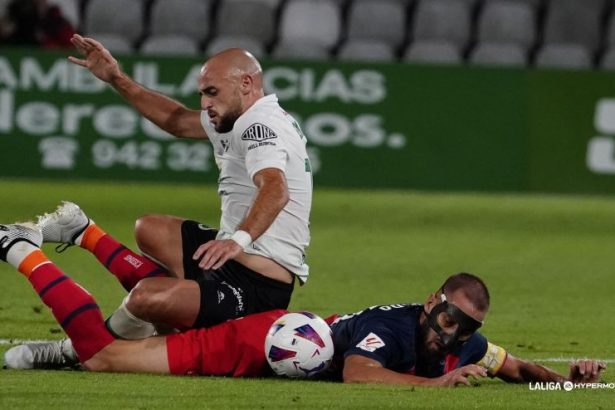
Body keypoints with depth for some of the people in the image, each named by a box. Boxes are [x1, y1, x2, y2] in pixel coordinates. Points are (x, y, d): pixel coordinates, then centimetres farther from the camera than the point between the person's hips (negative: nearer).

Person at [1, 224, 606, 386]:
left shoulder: (462, 345, -9)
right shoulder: (392, 325, -31)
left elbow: (513, 367, 6)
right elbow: (356, 374, -47)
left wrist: (565, 375, -12)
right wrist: (436, 384, -50)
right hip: (257, 342, -7)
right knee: (102, 357, -6)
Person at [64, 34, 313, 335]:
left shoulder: (259, 126, -16)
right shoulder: (239, 119, 16)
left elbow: (276, 190, -35)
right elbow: (178, 121, 31)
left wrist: (239, 239, -51)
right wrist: (117, 80, 29)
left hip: (257, 285, -11)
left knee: (145, 299, -27)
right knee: (149, 230, 28)